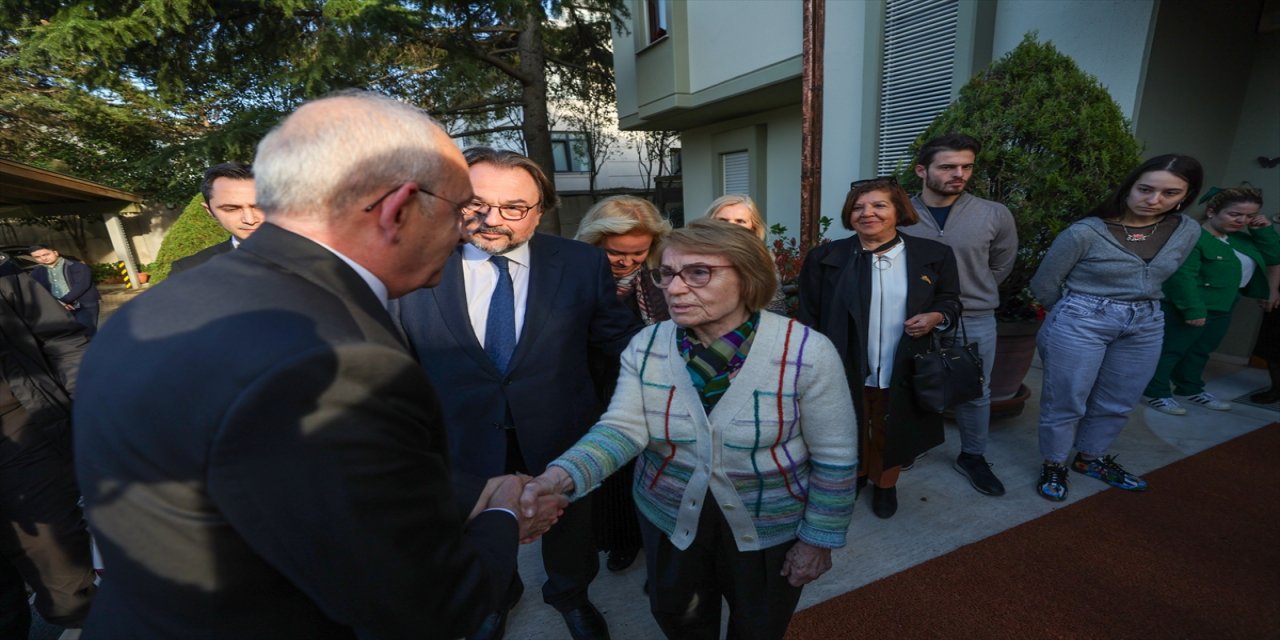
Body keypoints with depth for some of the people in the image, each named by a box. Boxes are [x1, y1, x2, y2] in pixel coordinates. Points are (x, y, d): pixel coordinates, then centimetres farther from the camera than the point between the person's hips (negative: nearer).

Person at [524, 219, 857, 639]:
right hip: (670, 519, 3)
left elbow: (835, 459, -14)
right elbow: (623, 427, -20)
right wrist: (562, 476, -36)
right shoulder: (645, 346, -13)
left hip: (770, 529, -2)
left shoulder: (807, 352, -23)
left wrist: (818, 539, -7)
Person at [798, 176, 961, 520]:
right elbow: (809, 317, -4)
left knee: (891, 435, 20)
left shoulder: (933, 255, -4)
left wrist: (936, 317, -13)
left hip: (903, 372, 1)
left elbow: (950, 300, 10)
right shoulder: (824, 258, -8)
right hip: (845, 371, -1)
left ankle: (885, 485, 47)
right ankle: (852, 476, 47)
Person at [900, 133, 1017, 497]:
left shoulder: (995, 215, -6)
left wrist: (973, 296, 11)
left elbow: (1001, 265, 10)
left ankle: (972, 457, 34)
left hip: (975, 322, 1)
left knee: (975, 394, 14)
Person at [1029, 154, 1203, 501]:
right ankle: (1053, 465, 22)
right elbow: (1043, 285, -5)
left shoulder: (1187, 231, 1)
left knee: (1117, 404, 18)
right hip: (1082, 323, -6)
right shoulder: (1085, 233, -15)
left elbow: (1158, 277, 19)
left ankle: (1090, 459, 38)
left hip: (1146, 326, 6)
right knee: (1066, 401, 4)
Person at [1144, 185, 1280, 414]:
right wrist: (1193, 309, -26)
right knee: (1171, 350, -2)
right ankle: (1157, 393, 5)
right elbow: (1182, 277, -25)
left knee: (1199, 352, 20)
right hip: (1187, 309, -9)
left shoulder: (1241, 239, 13)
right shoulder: (1191, 237, -19)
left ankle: (1191, 389, 33)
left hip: (1222, 309, 10)